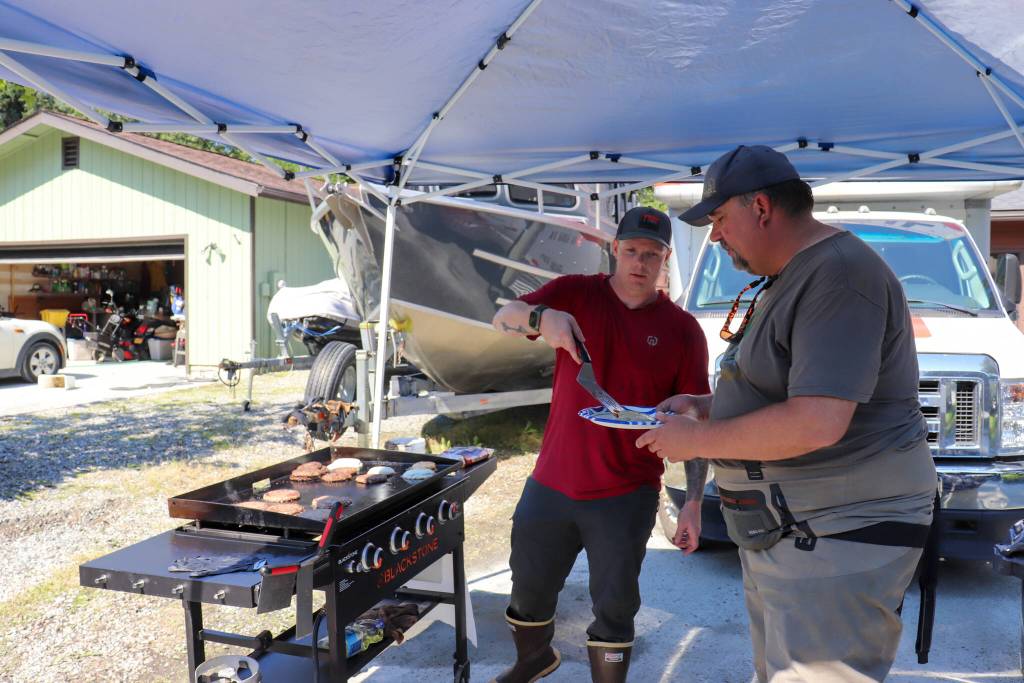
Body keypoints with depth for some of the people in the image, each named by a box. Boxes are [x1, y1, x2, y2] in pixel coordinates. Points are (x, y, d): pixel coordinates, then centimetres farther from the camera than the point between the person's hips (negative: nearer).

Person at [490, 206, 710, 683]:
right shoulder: (576, 294, -1)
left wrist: (693, 502, -7)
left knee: (614, 607, 8)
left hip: (627, 495, -2)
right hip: (551, 483, 3)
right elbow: (503, 317, -12)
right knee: (529, 591, 20)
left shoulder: (682, 329, -4)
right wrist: (543, 316, -34)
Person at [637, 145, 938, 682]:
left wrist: (696, 441, -20)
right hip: (779, 531, 11)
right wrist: (705, 405, 9)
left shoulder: (840, 275, -21)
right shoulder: (786, 278, 14)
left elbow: (816, 423, -31)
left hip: (837, 536, -11)